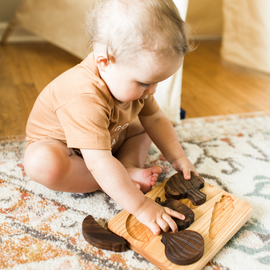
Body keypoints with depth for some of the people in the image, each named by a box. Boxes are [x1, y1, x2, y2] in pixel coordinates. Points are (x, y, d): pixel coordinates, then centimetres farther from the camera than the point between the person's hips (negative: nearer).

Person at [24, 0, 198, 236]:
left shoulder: (129, 80, -16)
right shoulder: (85, 100, -44)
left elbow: (155, 119, -5)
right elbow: (100, 163, -48)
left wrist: (178, 158, -10)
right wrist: (141, 206, -46)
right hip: (56, 144, -7)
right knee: (41, 163, -38)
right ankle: (124, 179, -25)